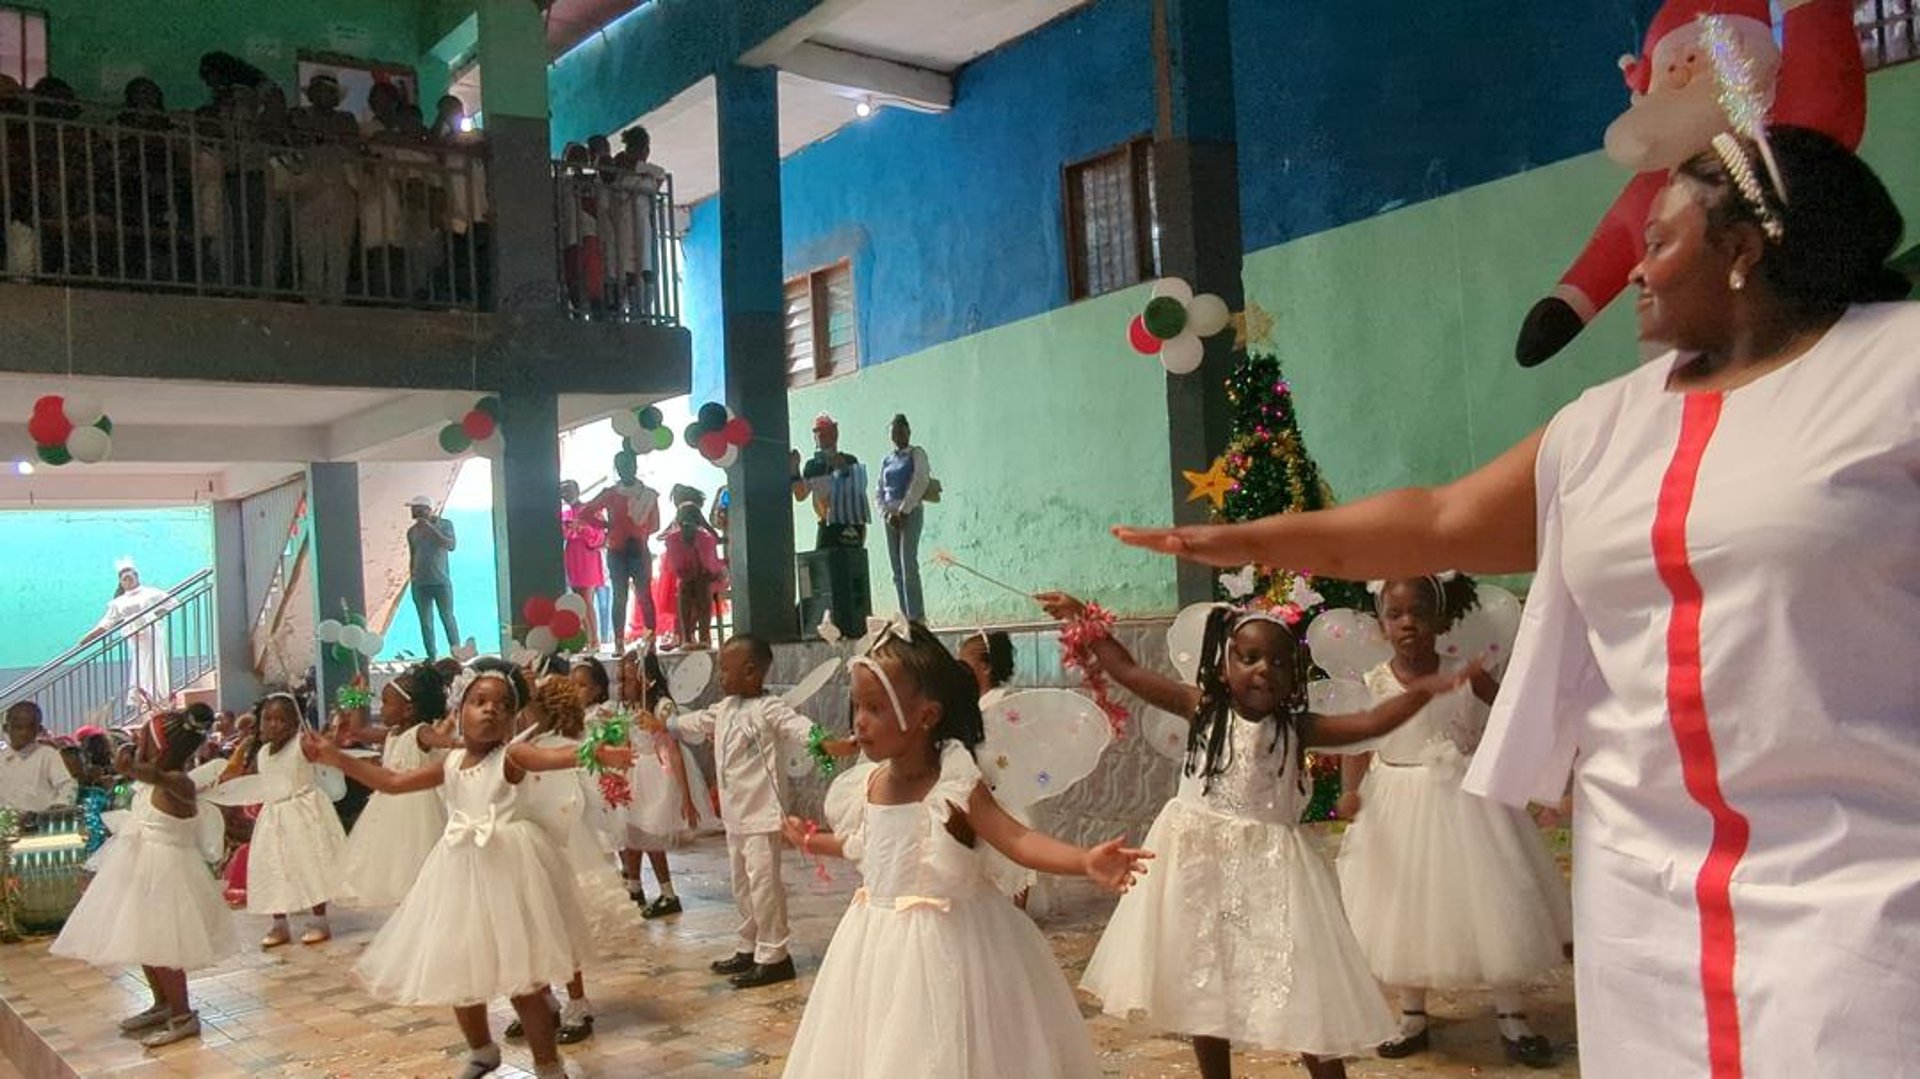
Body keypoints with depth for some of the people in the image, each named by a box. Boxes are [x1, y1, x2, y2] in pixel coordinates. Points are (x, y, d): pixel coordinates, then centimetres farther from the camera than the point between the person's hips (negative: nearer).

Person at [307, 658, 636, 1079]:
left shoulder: (511, 756, -10)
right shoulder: (451, 763, 8)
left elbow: (554, 756, -30)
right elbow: (392, 782, 15)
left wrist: (595, 755, -51)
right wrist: (335, 757, 11)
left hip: (506, 868, -6)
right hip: (461, 874, 7)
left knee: (521, 978, -3)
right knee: (457, 970, 16)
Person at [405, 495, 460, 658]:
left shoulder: (444, 524, 1)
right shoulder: (412, 531, 10)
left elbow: (452, 545, -14)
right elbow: (412, 557, 17)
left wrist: (431, 528, -19)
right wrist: (413, 581, 16)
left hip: (441, 582, -3)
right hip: (420, 584, 3)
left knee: (448, 619, -1)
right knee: (426, 623, 2)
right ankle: (431, 657, 6)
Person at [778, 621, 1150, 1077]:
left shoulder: (954, 787, -19)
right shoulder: (867, 784, 1)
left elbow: (1017, 839, -27)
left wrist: (1085, 860, -43)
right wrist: (816, 842, 37)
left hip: (940, 941, -6)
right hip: (880, 941, 7)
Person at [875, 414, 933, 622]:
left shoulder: (917, 454, 2)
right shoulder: (887, 461, 17)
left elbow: (920, 482, -9)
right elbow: (879, 491, 16)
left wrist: (902, 511, -13)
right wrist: (886, 513, -2)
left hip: (911, 512, -5)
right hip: (891, 515, 5)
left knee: (909, 565, -14)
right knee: (896, 568, 2)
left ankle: (917, 617, -14)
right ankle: (906, 616, 4)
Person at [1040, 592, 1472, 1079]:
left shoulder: (1296, 727, -4)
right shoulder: (1202, 709, -3)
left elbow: (1372, 723, -11)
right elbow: (1127, 670, -2)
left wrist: (1420, 691, -25)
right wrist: (1084, 620, -3)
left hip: (1269, 869, -1)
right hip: (1201, 863, 2)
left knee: (1301, 991, -1)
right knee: (1204, 985, 14)